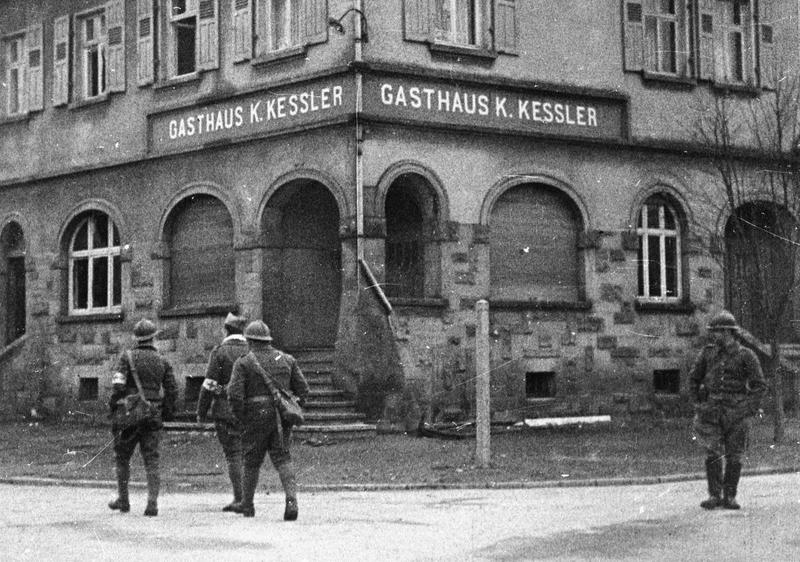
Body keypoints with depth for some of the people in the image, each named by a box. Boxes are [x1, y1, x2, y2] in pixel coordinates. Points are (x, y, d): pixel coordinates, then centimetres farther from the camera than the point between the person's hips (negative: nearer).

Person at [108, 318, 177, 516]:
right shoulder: (162, 362, 6)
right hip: (153, 416, 2)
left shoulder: (127, 358, -4)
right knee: (151, 461, 3)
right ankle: (152, 504, -7)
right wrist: (167, 414, 15)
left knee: (122, 458, 14)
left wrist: (113, 411, -6)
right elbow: (172, 391, 6)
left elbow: (118, 386, -13)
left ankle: (123, 500, 20)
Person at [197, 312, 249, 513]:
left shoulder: (220, 352, -6)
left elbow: (209, 386, -9)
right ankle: (242, 497, 15)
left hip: (226, 411, -4)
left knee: (233, 455, -2)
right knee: (246, 454, 13)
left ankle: (240, 499, -7)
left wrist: (201, 412, -2)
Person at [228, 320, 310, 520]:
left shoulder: (244, 363, -2)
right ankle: (291, 498, -21)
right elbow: (303, 389, 8)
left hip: (256, 417, -2)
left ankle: (247, 505, 23)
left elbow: (235, 394, -11)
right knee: (282, 457, 3)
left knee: (252, 462, 12)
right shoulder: (287, 360, 10)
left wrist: (241, 419, 0)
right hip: (283, 417, 2)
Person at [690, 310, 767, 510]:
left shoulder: (746, 356, -3)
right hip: (713, 409, 2)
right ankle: (714, 496, -3)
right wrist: (700, 401, 18)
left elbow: (760, 385, -3)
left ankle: (729, 497, 9)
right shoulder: (708, 352, 6)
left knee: (734, 456, 1)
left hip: (737, 412, -2)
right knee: (713, 454, -7)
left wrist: (750, 409, -9)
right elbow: (694, 378, 20)